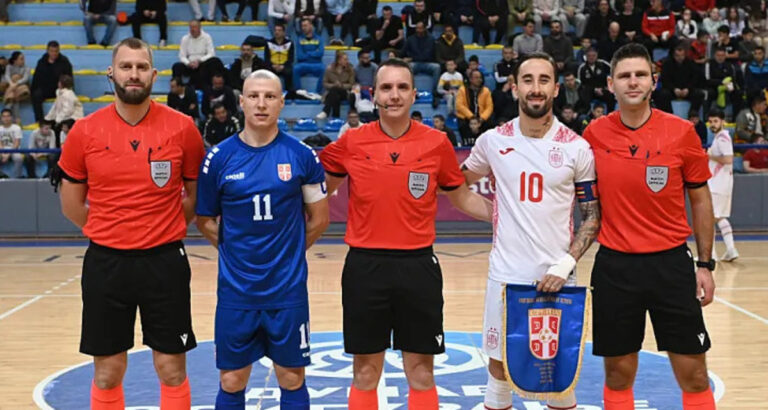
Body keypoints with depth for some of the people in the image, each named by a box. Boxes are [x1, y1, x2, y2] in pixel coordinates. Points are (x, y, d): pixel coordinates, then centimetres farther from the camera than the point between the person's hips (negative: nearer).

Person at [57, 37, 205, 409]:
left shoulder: (182, 128, -5)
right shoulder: (85, 132, -2)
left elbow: (196, 194, 9)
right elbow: (71, 204, 9)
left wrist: (163, 229, 6)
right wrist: (113, 233, 10)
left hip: (165, 261, -1)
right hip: (105, 263, 1)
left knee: (172, 369, 7)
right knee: (107, 374, 10)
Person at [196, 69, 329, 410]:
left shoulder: (301, 155, -4)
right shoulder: (219, 157, -3)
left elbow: (319, 219, 5)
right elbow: (205, 220, 7)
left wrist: (287, 252, 8)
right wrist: (238, 250, 5)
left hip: (288, 289, 0)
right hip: (236, 290, 1)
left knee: (292, 379, 10)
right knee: (231, 382, 9)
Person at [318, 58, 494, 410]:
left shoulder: (436, 143, -1)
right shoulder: (351, 142, -1)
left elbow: (461, 198, 11)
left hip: (418, 266, 0)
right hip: (364, 266, 0)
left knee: (421, 373, 8)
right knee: (365, 373, 9)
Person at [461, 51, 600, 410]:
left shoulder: (576, 148, -3)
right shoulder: (493, 141, 0)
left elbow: (592, 217, -1)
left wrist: (566, 264, -11)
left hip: (556, 276, -1)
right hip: (506, 273, 1)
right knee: (499, 363, 9)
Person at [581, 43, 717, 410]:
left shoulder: (682, 132, -5)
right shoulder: (595, 134, -2)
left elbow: (700, 199, 4)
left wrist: (705, 263, 2)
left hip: (671, 262, -1)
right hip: (614, 265, 1)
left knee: (694, 375, 3)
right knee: (618, 375, 9)